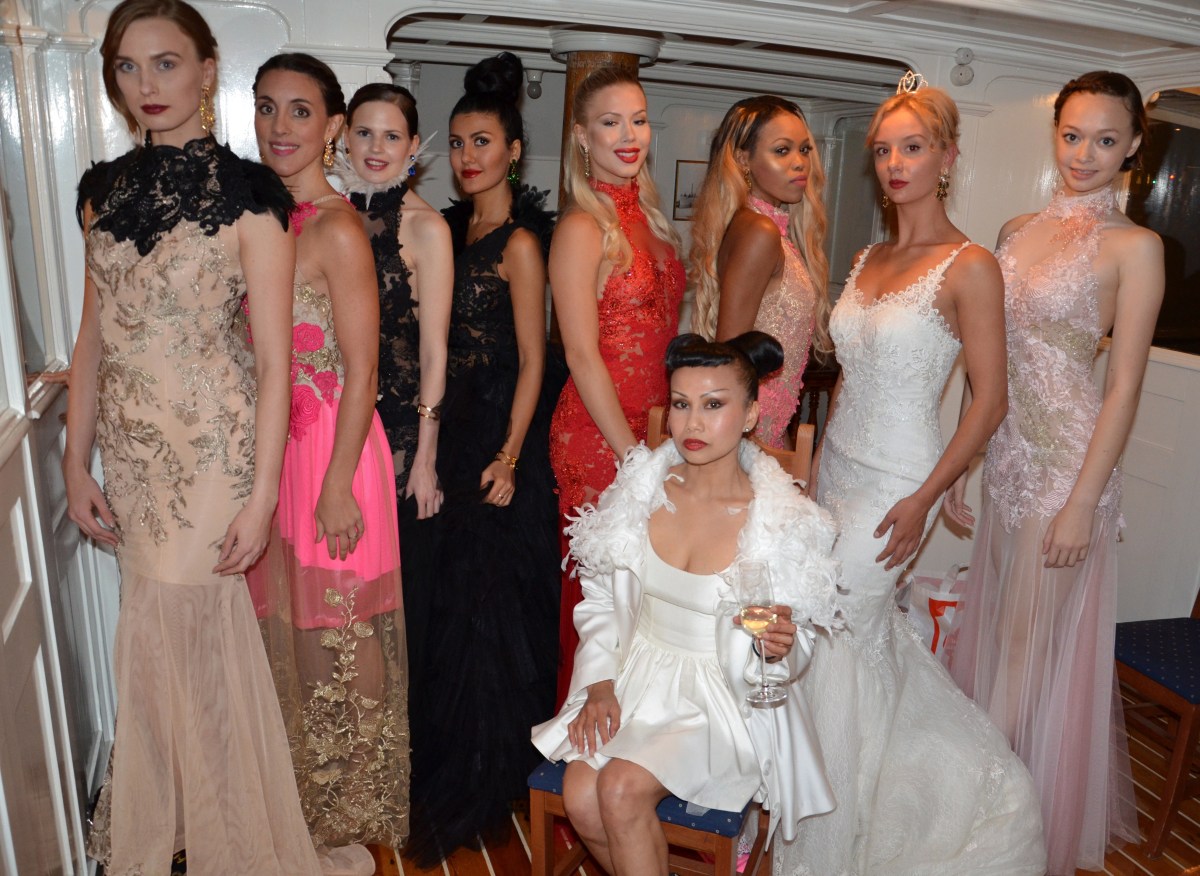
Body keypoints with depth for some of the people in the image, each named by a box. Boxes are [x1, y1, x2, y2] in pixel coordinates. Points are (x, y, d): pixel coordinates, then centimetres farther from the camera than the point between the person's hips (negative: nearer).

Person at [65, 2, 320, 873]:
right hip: (130, 449, 5)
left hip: (213, 449, -5)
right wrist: (76, 462, 8)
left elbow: (274, 359, -12)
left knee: (180, 633, 4)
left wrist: (262, 494, -14)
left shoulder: (245, 194, -9)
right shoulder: (106, 189, 8)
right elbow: (94, 336, 11)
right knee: (171, 633, 15)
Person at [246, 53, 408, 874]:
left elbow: (361, 372, -16)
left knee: (333, 636, 5)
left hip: (329, 448, -8)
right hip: (268, 447, 8)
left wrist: (337, 488, -18)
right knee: (283, 627, 17)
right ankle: (300, 805, 38)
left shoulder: (338, 228, -14)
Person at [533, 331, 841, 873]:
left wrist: (779, 648, -26)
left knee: (622, 789, -23)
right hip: (634, 675, 3)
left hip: (722, 697, -3)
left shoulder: (786, 522, -14)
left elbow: (790, 657, -3)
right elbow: (600, 600, 4)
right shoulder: (640, 487, -6)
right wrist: (600, 684, -7)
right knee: (581, 799, -18)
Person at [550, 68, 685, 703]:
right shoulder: (582, 228, -11)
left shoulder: (647, 216, 12)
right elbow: (582, 355, -15)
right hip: (599, 437, -7)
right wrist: (633, 455, -16)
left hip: (656, 430, 7)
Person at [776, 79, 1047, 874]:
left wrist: (924, 499, -16)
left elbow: (990, 401, -12)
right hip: (837, 465, 7)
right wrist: (818, 460, 12)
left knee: (830, 642, -1)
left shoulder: (969, 266, -11)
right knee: (875, 640, 15)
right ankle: (982, 780, 40)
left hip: (894, 483, -7)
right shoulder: (869, 260, 10)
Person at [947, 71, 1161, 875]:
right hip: (1006, 453, 6)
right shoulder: (1019, 230, 9)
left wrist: (1083, 502, -16)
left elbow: (1125, 385, -12)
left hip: (1070, 456, -6)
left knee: (1036, 644, 5)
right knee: (993, 629, 18)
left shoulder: (1134, 247, -8)